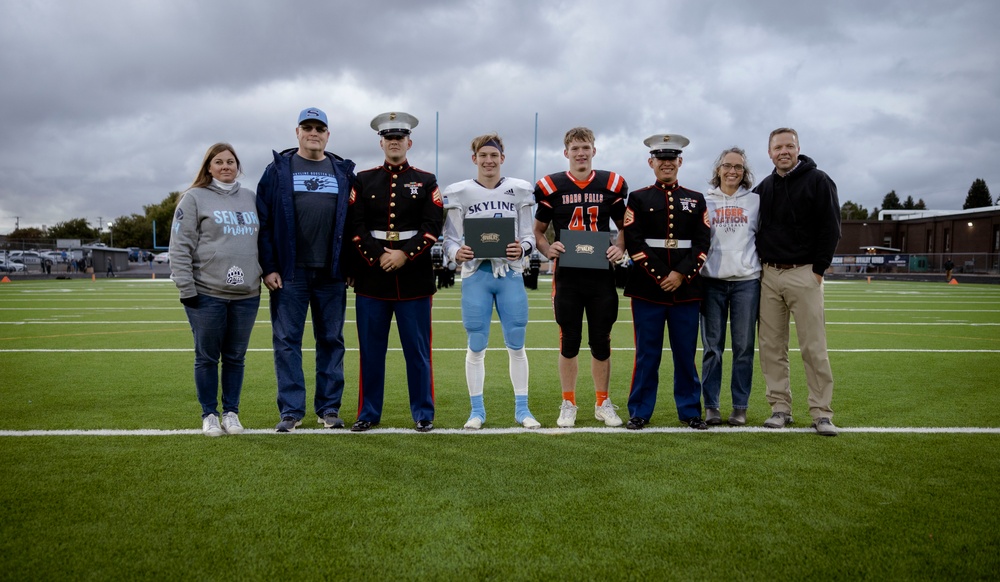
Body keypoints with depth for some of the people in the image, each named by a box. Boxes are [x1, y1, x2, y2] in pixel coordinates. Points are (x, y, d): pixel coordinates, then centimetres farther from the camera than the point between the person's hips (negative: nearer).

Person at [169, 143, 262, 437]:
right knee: (207, 357, 5)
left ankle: (231, 412, 22)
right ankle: (209, 414, 18)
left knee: (236, 357, 10)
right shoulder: (194, 198, -1)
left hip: (247, 294, 4)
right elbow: (180, 247, -5)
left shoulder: (251, 199, 13)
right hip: (206, 294, -3)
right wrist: (186, 288, -10)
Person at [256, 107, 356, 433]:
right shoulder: (278, 170, 5)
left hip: (332, 274, 2)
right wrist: (268, 267, -7)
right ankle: (291, 410, 10)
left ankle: (329, 408, 16)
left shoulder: (343, 172, 11)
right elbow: (263, 221, 0)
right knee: (287, 340, 1)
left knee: (331, 340, 6)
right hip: (289, 272, -1)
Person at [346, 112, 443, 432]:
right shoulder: (363, 180, 9)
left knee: (417, 348, 4)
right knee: (371, 349, 6)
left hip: (414, 277, -1)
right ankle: (369, 412, 18)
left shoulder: (426, 182, 7)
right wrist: (378, 258, -12)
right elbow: (356, 226, 1)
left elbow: (433, 227, -3)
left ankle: (423, 413, 14)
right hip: (371, 277, 1)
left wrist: (405, 255, -14)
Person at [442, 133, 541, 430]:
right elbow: (450, 238, 2)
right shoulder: (459, 193, 3)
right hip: (476, 274, 0)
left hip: (511, 273, 1)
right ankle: (477, 410, 17)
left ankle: (522, 408, 17)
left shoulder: (519, 191, 6)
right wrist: (456, 253, -19)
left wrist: (523, 248, -16)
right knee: (476, 346, 5)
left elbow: (528, 235, 6)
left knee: (516, 345, 5)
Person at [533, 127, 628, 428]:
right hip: (567, 276, -1)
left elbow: (624, 227, 14)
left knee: (601, 343, 9)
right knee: (569, 342, 7)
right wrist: (547, 249, -13)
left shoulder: (612, 185, 5)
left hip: (601, 275, 1)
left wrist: (619, 248, -6)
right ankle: (568, 404, 20)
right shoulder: (551, 187, 2)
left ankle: (603, 403, 24)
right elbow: (537, 230, 7)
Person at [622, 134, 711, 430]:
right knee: (647, 353, 3)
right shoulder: (638, 199, 4)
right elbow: (634, 243, -5)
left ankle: (690, 410, 19)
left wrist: (681, 274, -10)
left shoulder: (696, 200, 11)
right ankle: (639, 412, 13)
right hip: (648, 288, -2)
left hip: (686, 288, 2)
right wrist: (662, 276, -12)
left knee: (686, 353, 7)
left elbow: (703, 244, 3)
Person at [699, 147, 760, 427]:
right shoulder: (704, 201, 9)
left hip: (747, 280, 0)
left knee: (744, 347, 2)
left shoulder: (755, 201, 10)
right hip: (712, 280, 0)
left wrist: (765, 270, 6)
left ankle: (740, 407, 11)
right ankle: (711, 406, 9)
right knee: (712, 347, 1)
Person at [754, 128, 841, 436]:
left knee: (814, 347, -4)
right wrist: (760, 264, 8)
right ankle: (780, 407, 13)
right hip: (768, 275, 5)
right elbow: (755, 228, 20)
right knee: (772, 346, 5)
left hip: (804, 274, -5)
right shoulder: (763, 188, 13)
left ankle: (821, 413, 3)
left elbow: (831, 228, -5)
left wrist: (818, 269, -10)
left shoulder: (818, 180, -1)